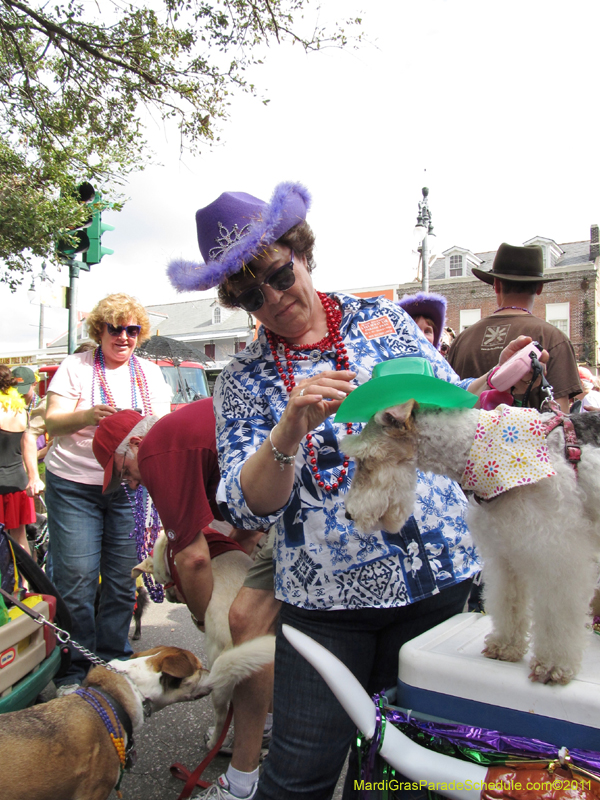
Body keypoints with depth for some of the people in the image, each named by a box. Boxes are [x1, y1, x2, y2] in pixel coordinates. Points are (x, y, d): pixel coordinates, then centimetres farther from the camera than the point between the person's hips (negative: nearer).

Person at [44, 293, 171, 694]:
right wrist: (87, 416, -26)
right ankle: (75, 668, 15)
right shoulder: (76, 366, 1)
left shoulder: (150, 372, 9)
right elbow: (52, 423, -6)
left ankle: (113, 661, 22)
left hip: (130, 487, 3)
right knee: (76, 578, -2)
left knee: (123, 578, 4)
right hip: (74, 485, -2)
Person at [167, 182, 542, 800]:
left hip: (438, 572, 2)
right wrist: (292, 427, -30)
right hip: (327, 597, -2)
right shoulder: (242, 380, -1)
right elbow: (247, 508, -13)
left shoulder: (383, 318, 4)